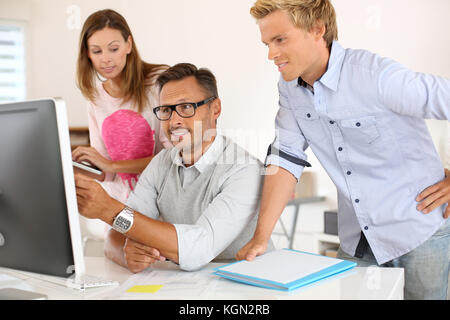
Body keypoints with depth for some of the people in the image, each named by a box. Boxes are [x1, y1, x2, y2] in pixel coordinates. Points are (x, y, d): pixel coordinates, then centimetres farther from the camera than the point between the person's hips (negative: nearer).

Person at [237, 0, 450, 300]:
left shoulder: (377, 76, -22)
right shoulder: (289, 87, 0)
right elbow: (285, 159, -1)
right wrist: (261, 238, -9)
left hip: (420, 230, -5)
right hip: (357, 239, 6)